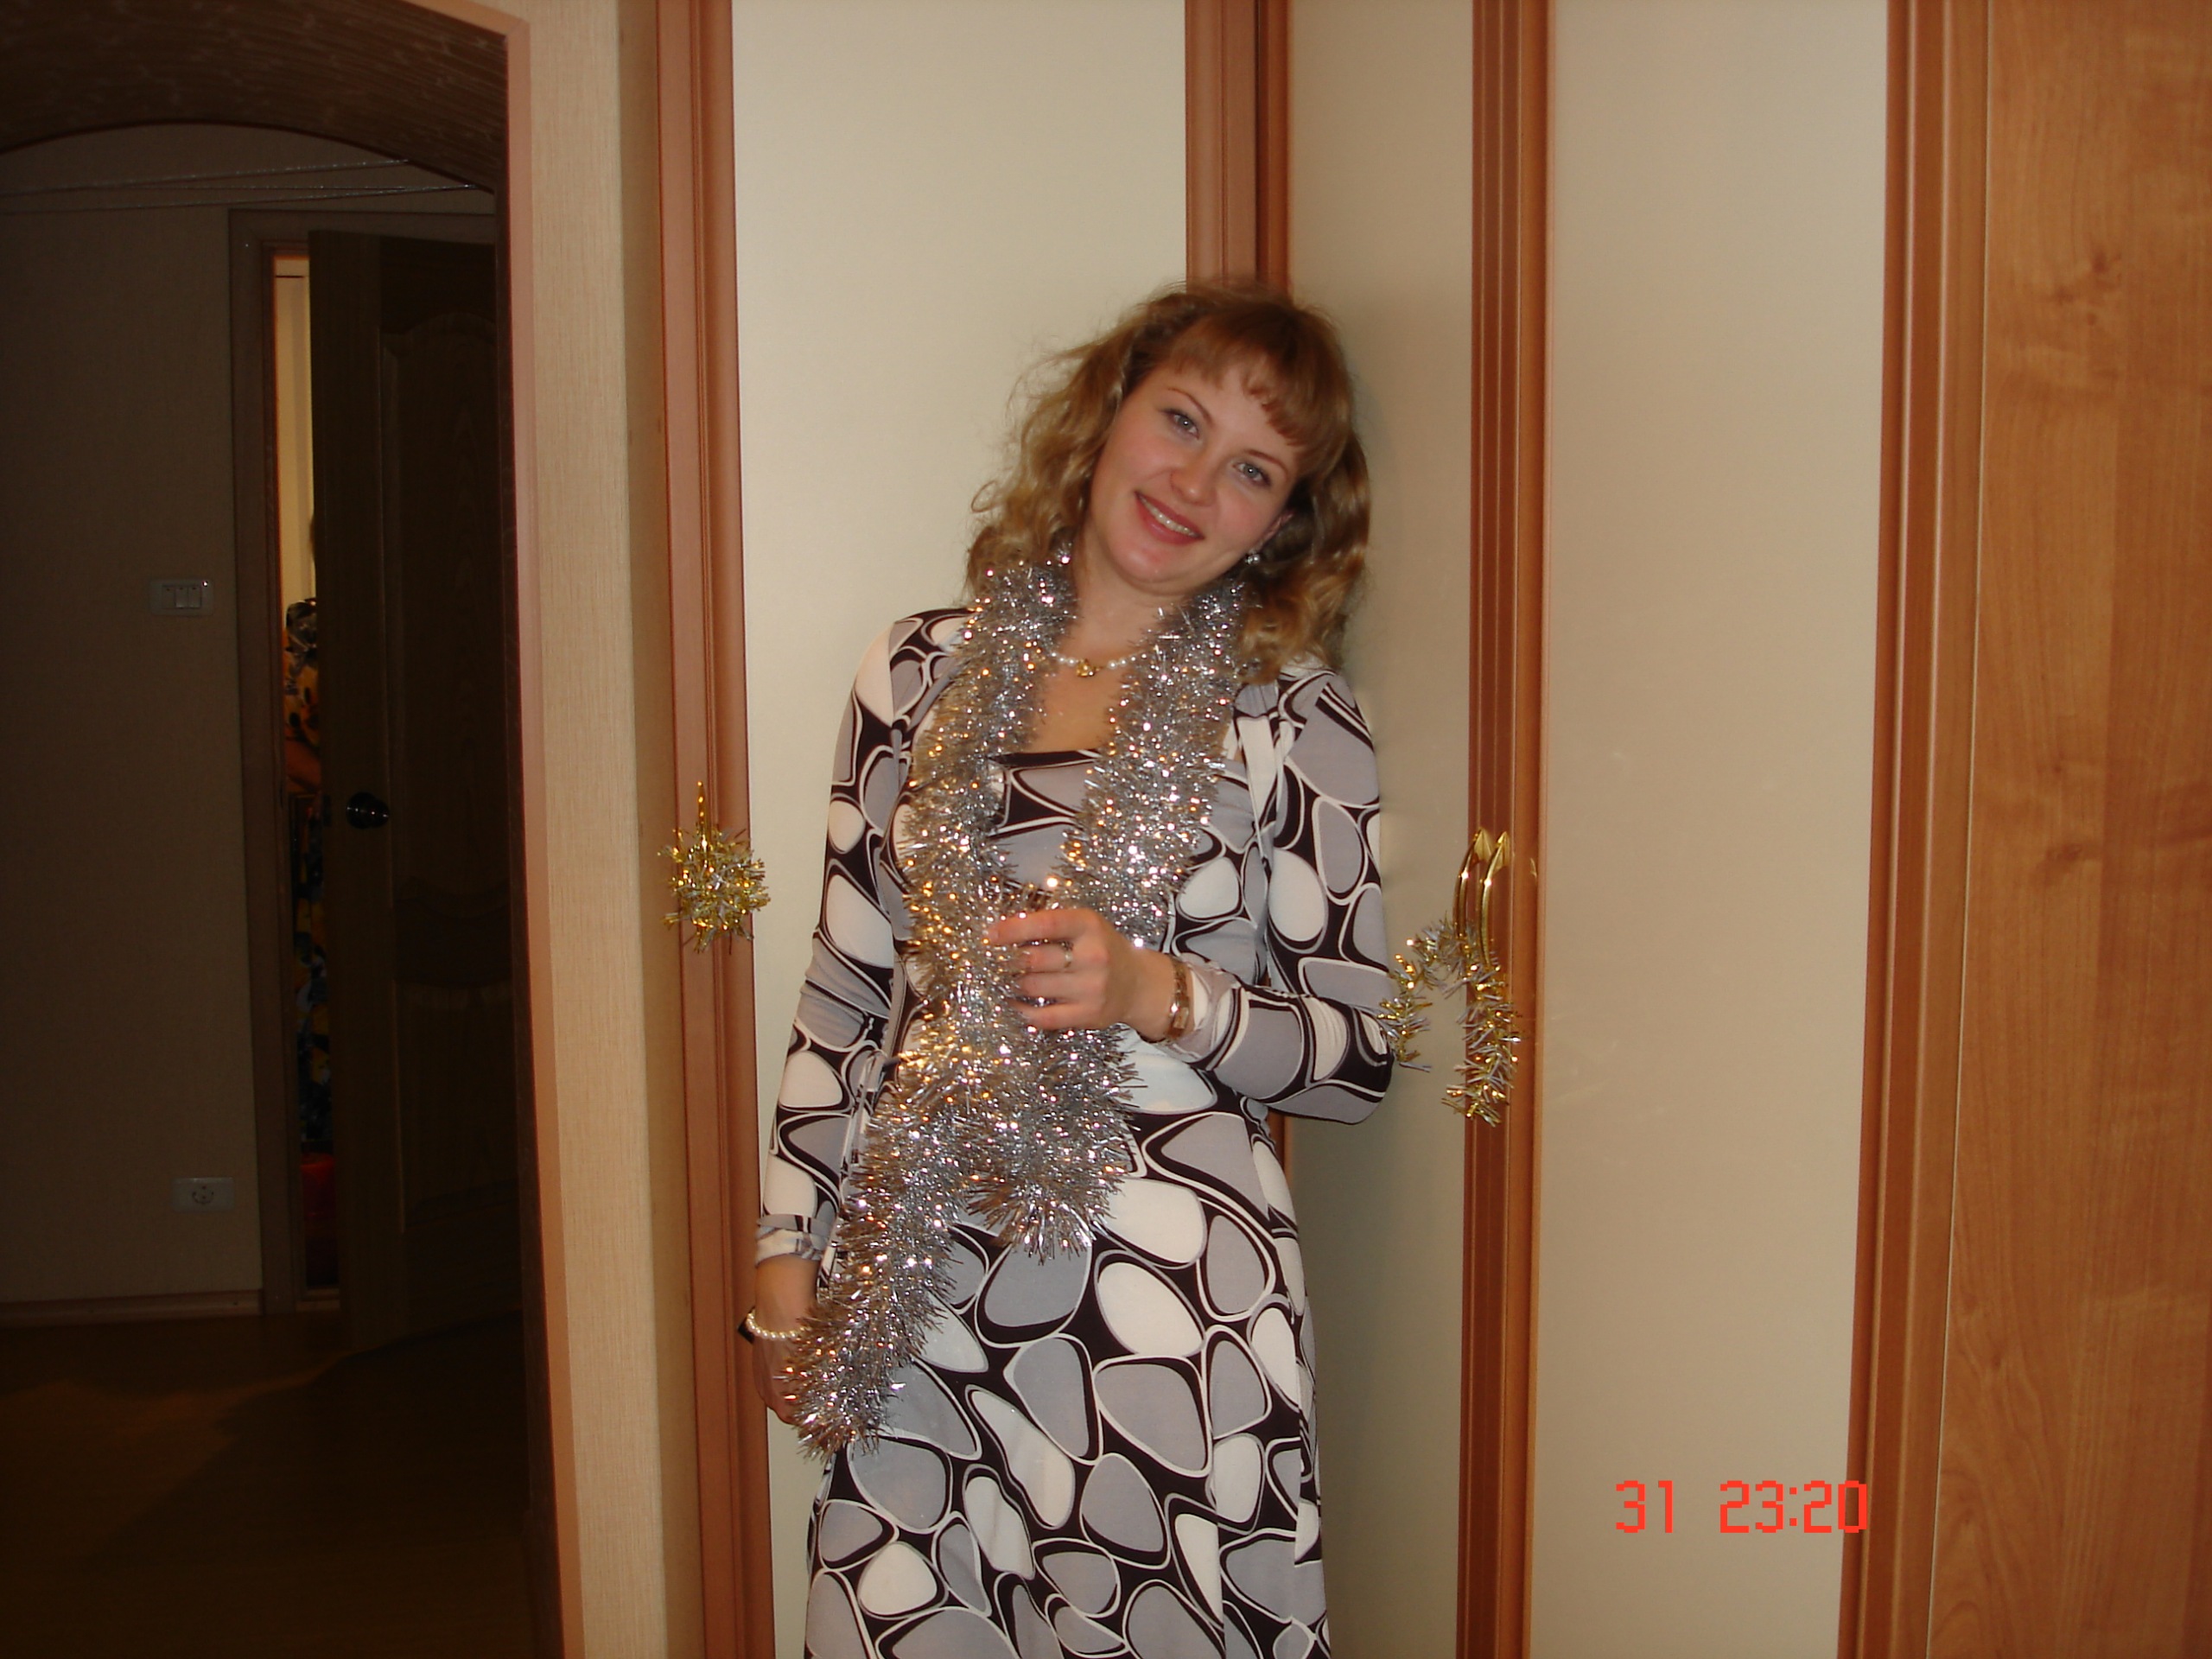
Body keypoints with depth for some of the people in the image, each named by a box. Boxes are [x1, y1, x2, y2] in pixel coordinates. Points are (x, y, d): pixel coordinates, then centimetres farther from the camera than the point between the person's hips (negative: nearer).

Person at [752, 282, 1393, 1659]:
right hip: (910, 1304, 3)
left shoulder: (1289, 717, -3)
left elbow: (1357, 1054, -1)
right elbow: (846, 990, 9)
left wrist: (1158, 993, -17)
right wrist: (791, 1261, 8)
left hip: (1169, 1307, -2)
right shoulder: (925, 673, 5)